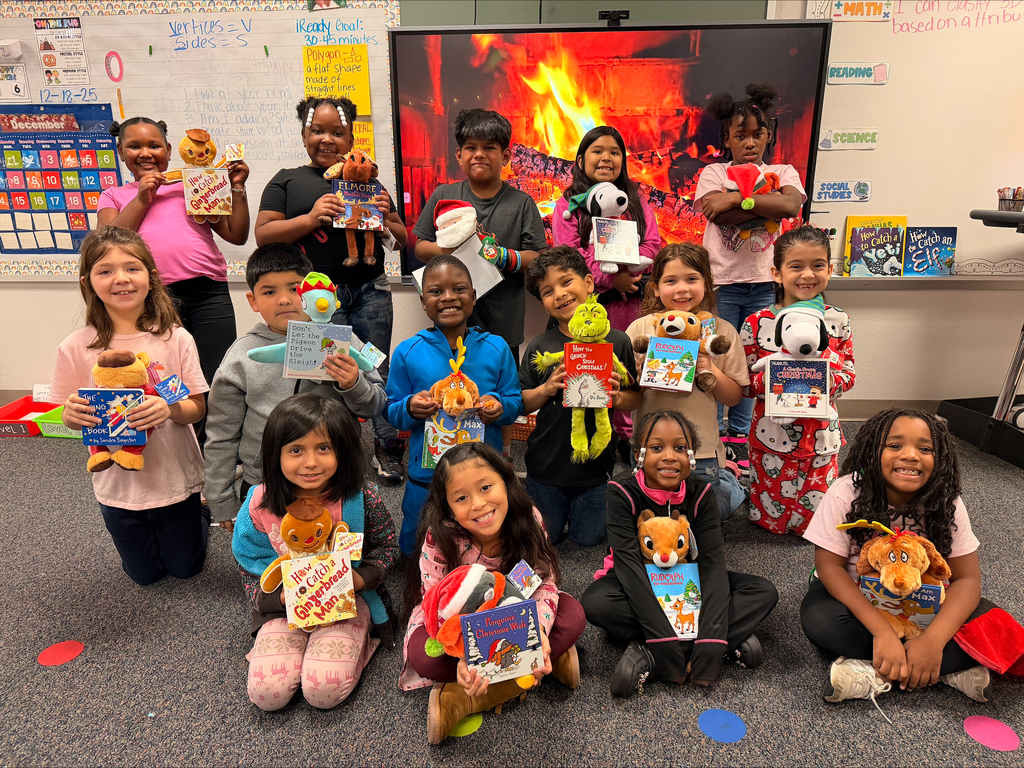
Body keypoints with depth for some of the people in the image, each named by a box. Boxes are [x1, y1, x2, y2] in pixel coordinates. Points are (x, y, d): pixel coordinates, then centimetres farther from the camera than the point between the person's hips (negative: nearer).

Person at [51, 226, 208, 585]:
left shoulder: (175, 338, -14)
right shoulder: (76, 348, -12)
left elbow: (198, 408, -10)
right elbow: (69, 418, -2)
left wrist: (170, 409, -31)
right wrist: (72, 415, -25)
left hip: (176, 479, -1)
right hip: (118, 486, 1)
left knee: (185, 567, 19)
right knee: (146, 575, 21)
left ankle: (197, 514, 47)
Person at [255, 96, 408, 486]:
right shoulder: (287, 181, 11)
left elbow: (404, 240, 20)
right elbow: (263, 235, 1)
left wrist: (386, 218, -3)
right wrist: (311, 217, -12)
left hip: (371, 292, 2)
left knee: (378, 372, 4)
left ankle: (388, 446, 18)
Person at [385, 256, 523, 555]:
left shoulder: (496, 348, -3)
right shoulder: (407, 352, -5)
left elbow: (517, 402, 2)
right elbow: (391, 412, -1)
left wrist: (500, 407, -20)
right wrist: (411, 408, -22)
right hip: (426, 473, 0)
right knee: (415, 551, 17)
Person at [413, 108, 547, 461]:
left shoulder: (521, 202, 1)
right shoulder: (443, 196, 5)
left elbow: (538, 257, -1)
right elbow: (419, 245, 7)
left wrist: (503, 256, -18)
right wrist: (450, 250, -12)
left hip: (502, 319, 0)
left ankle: (504, 456, 33)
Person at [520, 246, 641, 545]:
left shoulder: (617, 342, -7)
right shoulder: (539, 347, -6)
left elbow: (636, 399, -1)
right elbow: (522, 405, -3)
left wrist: (618, 398, -22)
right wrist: (547, 389, -21)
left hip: (596, 465, 0)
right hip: (546, 463, 1)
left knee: (588, 538, 16)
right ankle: (559, 509, 46)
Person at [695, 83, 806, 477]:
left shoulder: (782, 172, 12)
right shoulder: (714, 173, 6)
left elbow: (793, 204, -11)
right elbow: (743, 213, -12)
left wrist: (738, 198, -16)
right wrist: (769, 203, -8)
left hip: (764, 282, 2)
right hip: (721, 281, -2)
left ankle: (739, 434, 19)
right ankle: (712, 432, 14)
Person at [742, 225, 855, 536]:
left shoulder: (838, 320, -1)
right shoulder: (757, 323, -9)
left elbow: (850, 373, 3)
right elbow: (744, 383, -6)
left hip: (820, 435, 2)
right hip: (772, 434, -2)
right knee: (772, 520, 10)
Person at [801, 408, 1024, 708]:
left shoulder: (946, 503, -15)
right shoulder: (847, 493, -23)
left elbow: (966, 578, -15)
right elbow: (830, 565, -23)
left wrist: (932, 640, -31)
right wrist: (882, 631, -33)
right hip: (853, 594, -2)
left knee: (986, 619, -22)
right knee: (820, 619, -33)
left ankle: (875, 675, -23)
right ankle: (948, 669, -19)